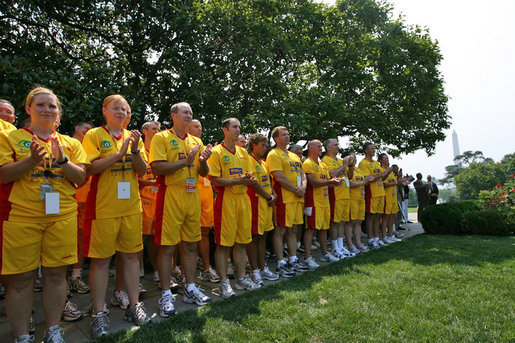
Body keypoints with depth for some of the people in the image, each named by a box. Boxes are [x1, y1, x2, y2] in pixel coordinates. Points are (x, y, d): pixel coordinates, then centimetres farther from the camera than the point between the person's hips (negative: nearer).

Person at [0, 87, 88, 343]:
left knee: (56, 273, 7)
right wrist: (31, 160, -20)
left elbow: (81, 178, 3)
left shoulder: (70, 143, 11)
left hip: (62, 216, 2)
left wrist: (62, 160, -13)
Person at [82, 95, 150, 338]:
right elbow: (90, 168, -13)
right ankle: (99, 313, 16)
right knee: (101, 259, 3)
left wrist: (135, 151, -13)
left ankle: (134, 305, 22)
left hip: (131, 206, 4)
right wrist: (120, 153, -19)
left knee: (130, 255, 10)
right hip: (103, 206, -3)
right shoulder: (94, 135, 0)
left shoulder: (133, 137, 11)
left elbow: (142, 171, 4)